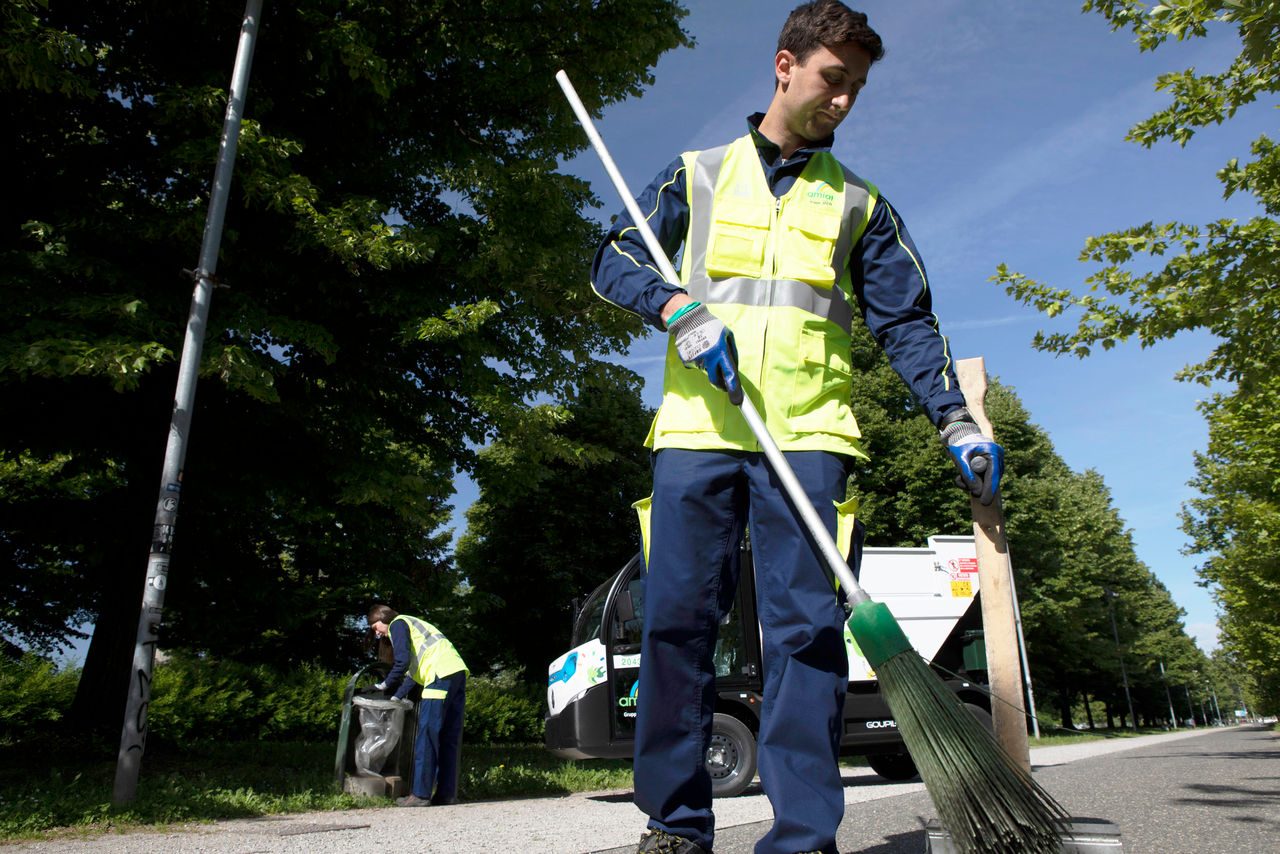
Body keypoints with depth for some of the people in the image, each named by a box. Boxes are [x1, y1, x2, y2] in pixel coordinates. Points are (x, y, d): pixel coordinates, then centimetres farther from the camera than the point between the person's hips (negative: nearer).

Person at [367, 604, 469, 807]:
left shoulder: (397, 624, 6)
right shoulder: (412, 625, 32)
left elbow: (403, 662, -8)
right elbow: (415, 671, 27)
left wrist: (385, 685, 6)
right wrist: (396, 697, 22)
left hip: (442, 674, -9)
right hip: (457, 671, 9)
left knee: (427, 735, -6)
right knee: (449, 737, 8)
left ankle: (420, 794, -6)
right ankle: (447, 794, 10)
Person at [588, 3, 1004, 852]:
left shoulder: (860, 203, 20)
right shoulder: (700, 173, 18)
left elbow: (907, 321, 14)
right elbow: (616, 258, 11)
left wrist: (956, 421, 0)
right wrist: (679, 309, -9)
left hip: (809, 432, 1)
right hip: (697, 427, 0)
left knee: (808, 627, -7)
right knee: (676, 618, -3)